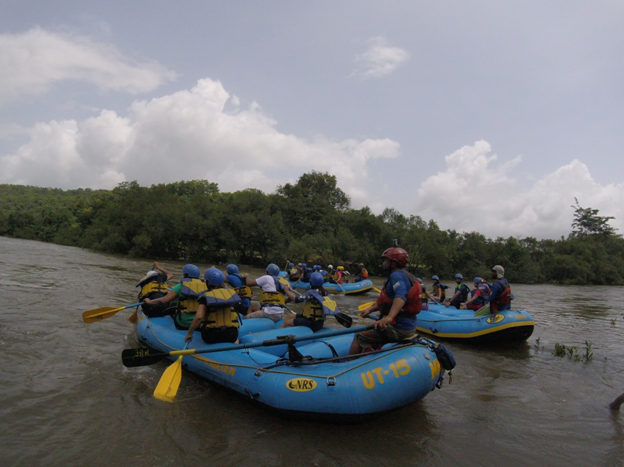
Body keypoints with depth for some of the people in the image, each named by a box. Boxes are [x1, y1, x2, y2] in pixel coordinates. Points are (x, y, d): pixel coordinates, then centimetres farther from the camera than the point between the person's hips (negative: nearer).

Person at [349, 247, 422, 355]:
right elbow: (388, 301, 21)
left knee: (358, 338, -5)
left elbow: (401, 296, -35)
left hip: (398, 329, -11)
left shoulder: (396, 275, -15)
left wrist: (389, 317, -48)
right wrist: (370, 309, 16)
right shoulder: (406, 275, 17)